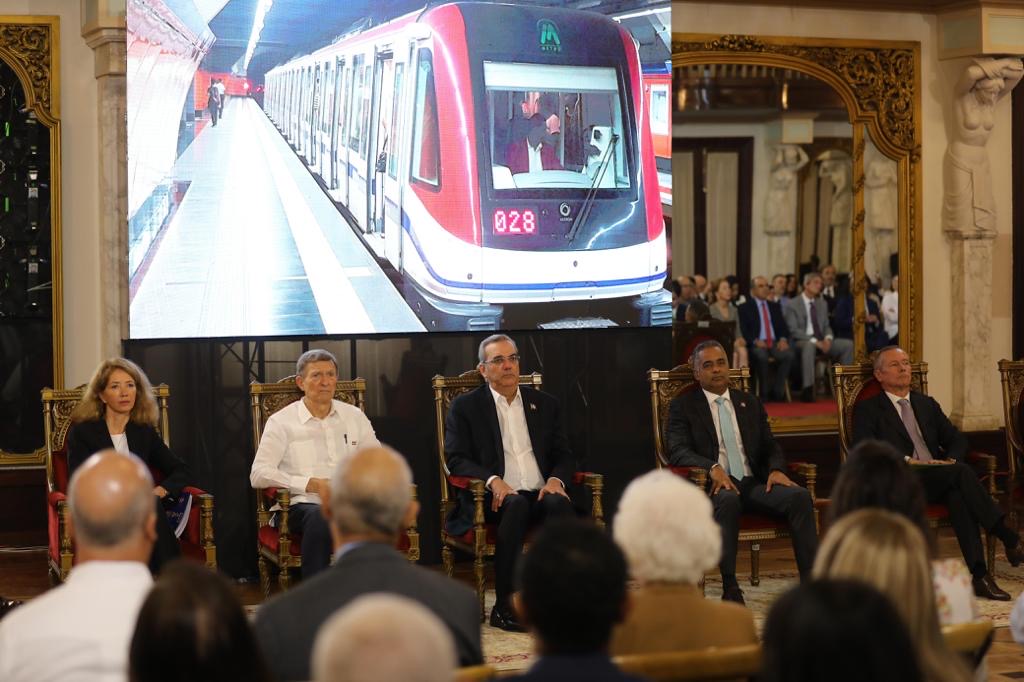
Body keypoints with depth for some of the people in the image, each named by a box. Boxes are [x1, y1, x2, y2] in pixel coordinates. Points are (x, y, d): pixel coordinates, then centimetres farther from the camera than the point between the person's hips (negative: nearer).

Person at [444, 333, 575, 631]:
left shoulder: (545, 404, 19)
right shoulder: (465, 407, 9)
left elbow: (563, 455, 17)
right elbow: (456, 459, 0)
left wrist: (555, 480, -6)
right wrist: (493, 481, -18)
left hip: (540, 494, 3)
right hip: (495, 496, -3)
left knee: (559, 503, -32)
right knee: (516, 504, -37)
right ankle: (504, 607, -35)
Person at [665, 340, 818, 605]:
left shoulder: (750, 404, 23)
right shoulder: (683, 406, 9)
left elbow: (770, 446, 17)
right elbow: (678, 451, -5)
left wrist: (776, 469, -7)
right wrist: (712, 468, -24)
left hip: (754, 484, 4)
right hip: (714, 485, -4)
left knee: (799, 496, -25)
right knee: (728, 500, -40)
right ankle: (730, 589, -36)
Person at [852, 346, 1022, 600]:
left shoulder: (927, 404, 26)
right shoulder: (867, 409, 8)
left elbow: (957, 439, 21)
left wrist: (952, 459, -3)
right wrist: (905, 461, -19)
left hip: (940, 480, 5)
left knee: (959, 495, -34)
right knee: (962, 473, -32)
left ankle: (979, 576, -39)